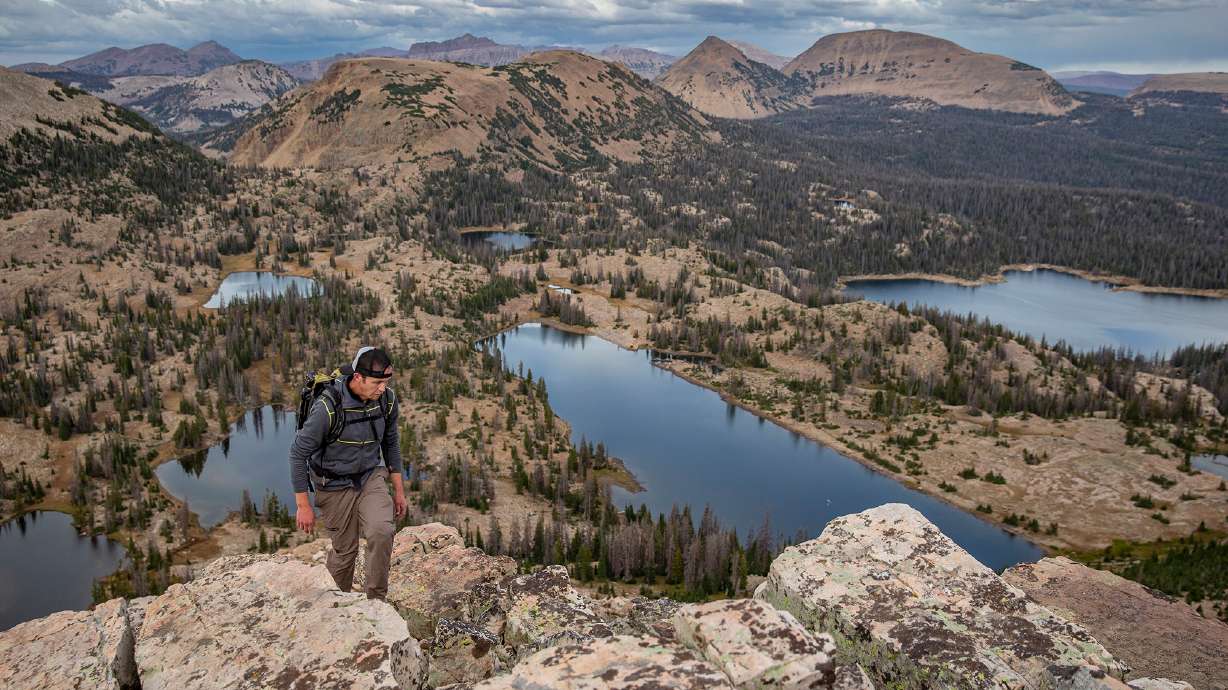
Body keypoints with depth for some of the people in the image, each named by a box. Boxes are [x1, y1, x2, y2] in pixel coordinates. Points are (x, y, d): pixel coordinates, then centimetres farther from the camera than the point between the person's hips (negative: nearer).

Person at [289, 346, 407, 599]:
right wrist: (303, 505, -14)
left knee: (381, 531, -22)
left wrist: (398, 489, 10)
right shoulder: (328, 407, -27)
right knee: (345, 549, 7)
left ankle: (376, 599, -4)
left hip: (371, 476, 3)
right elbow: (299, 453, -17)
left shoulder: (387, 400, -11)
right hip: (335, 485, -3)